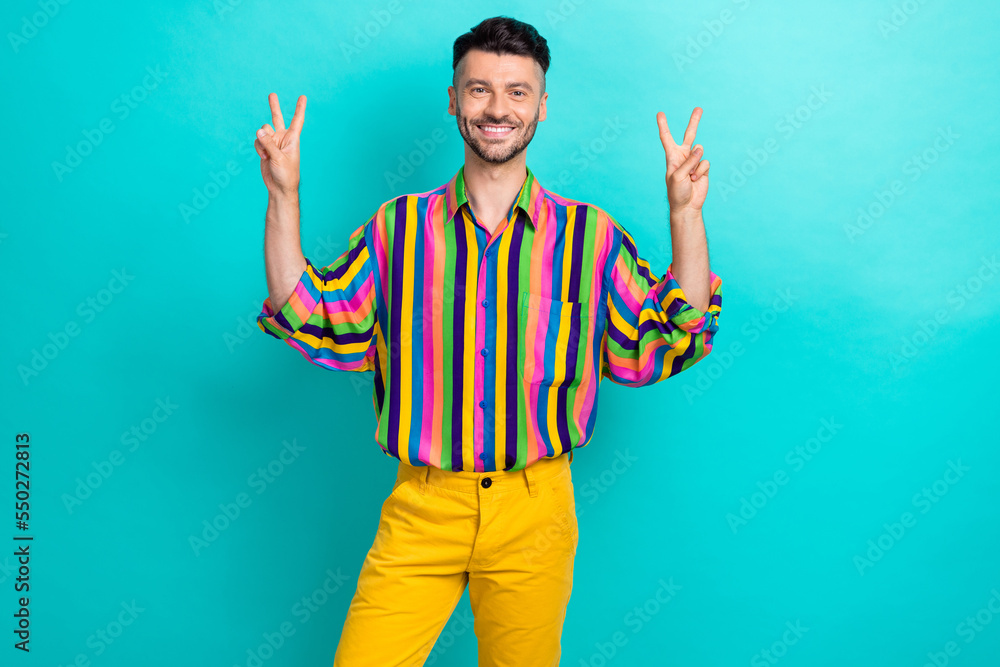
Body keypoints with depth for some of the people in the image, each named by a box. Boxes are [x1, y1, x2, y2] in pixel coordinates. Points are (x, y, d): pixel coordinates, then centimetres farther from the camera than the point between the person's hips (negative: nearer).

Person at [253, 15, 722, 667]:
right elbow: (310, 326, 1)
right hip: (420, 509, 1)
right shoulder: (398, 227, 2)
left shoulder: (590, 235, 0)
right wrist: (283, 198, -7)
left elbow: (667, 344, -2)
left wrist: (685, 212, -11)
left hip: (534, 511, 0)